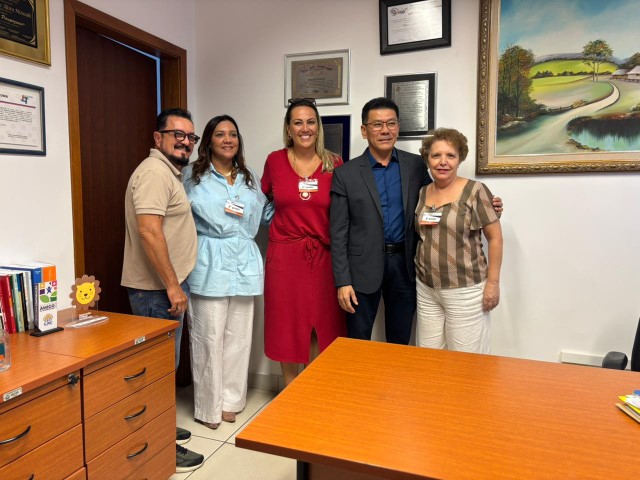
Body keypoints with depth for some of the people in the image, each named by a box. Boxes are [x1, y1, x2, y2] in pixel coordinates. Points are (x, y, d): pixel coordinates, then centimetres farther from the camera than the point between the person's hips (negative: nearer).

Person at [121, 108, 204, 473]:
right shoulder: (154, 171, -15)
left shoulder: (169, 171, 17)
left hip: (166, 286, 10)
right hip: (157, 289, -10)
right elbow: (149, 230, -26)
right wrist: (172, 286, -23)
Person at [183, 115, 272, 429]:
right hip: (209, 265, -4)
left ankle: (230, 401, 26)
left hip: (244, 264, 4)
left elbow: (265, 214, 16)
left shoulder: (250, 179, 16)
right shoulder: (193, 176, 3)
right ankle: (208, 407, 18)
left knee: (238, 337, 9)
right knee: (209, 337, 1)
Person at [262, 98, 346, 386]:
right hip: (285, 255, 0)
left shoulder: (334, 164, -2)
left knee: (320, 325, 10)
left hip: (322, 255, 0)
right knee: (287, 323, 10)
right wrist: (286, 221, 6)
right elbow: (265, 199, 16)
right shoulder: (274, 161, 0)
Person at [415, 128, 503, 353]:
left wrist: (493, 282, -10)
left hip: (465, 290, -5)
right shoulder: (421, 193, 6)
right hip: (426, 288, 5)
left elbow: (495, 238, -8)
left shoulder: (475, 191, -9)